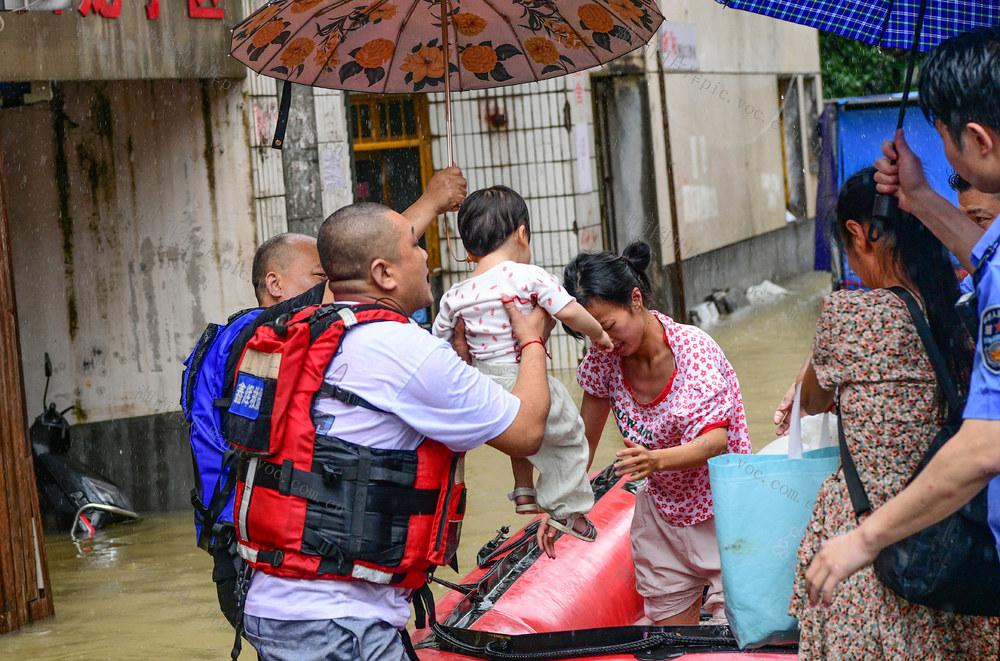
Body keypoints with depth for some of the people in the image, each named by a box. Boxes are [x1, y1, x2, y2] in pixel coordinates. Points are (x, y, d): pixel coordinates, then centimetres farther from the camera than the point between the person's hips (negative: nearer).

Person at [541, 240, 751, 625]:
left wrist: (657, 460, -46)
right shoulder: (603, 360, -7)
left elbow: (715, 442, -28)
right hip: (662, 517, 4)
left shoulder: (693, 348, -21)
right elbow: (584, 440, 3)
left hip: (721, 515, -4)